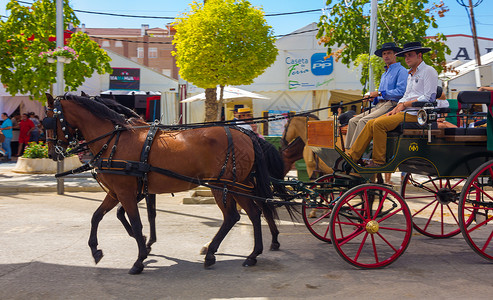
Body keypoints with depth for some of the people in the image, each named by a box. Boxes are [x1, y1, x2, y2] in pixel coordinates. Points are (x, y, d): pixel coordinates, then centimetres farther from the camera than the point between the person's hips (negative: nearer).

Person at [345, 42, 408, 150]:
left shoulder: (401, 70, -1)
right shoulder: (384, 74, 28)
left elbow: (401, 92, -15)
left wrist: (379, 93, -13)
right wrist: (373, 97, 7)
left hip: (391, 104, -9)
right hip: (379, 105, 9)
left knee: (364, 121, -28)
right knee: (353, 121, -7)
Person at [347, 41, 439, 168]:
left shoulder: (429, 71, -4)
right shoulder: (410, 74, 24)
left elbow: (428, 98, -13)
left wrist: (404, 105, -10)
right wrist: (396, 108, 6)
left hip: (415, 114, -9)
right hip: (404, 112, 9)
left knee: (379, 124, -25)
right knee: (371, 123, -6)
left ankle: (378, 162, -17)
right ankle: (352, 156, -8)